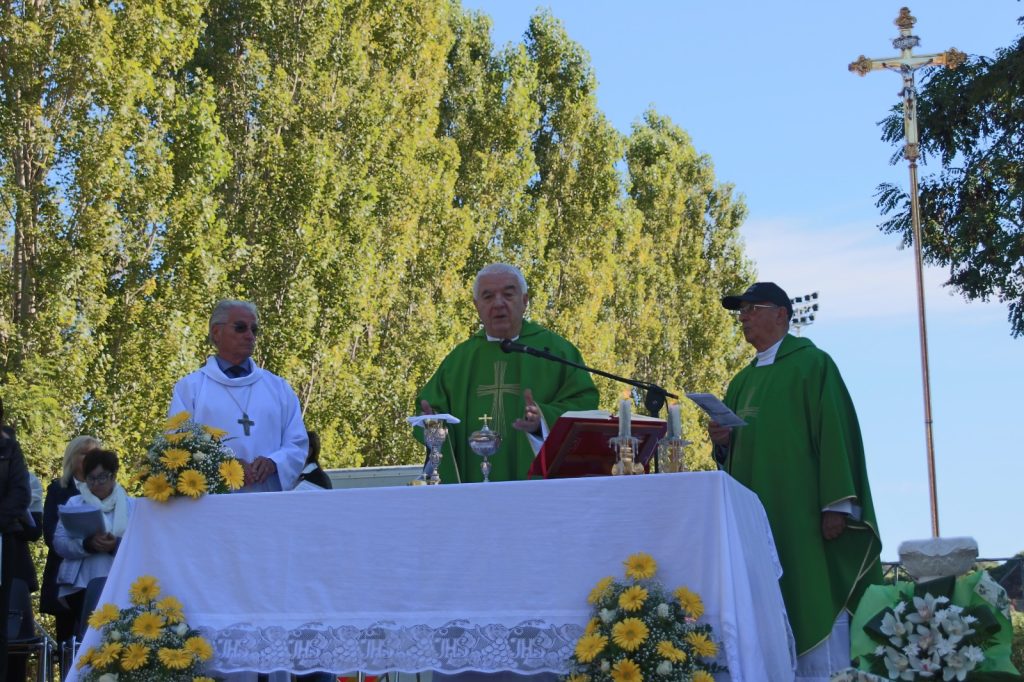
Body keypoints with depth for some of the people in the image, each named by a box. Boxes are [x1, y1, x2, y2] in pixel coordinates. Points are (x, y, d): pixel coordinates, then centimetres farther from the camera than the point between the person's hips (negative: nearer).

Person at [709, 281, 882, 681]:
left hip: (802, 513, -7)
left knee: (813, 603, -10)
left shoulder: (812, 364, 0)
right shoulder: (743, 382, 21)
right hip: (756, 514, 7)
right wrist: (722, 441, -1)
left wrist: (836, 505, -18)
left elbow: (833, 433, -10)